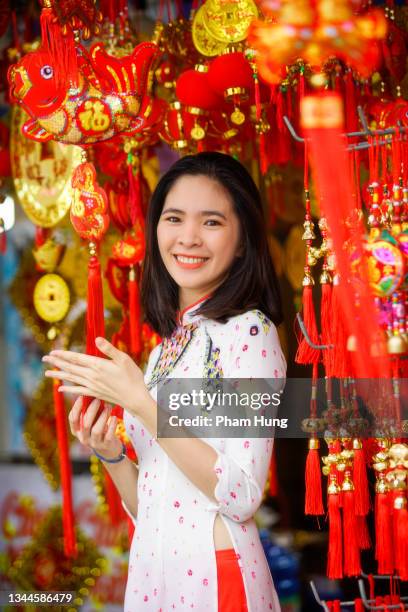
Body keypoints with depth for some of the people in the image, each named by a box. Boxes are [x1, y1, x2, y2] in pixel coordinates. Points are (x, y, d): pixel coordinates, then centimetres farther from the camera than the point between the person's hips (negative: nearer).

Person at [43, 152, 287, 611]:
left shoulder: (249, 332, -11)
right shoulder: (168, 344, 10)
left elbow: (242, 497, -20)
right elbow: (148, 506, 13)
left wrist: (139, 402, -20)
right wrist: (109, 453, -6)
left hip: (214, 575, -7)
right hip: (152, 569, 7)